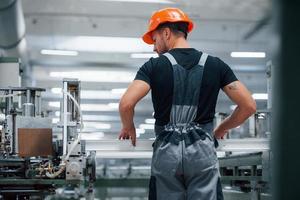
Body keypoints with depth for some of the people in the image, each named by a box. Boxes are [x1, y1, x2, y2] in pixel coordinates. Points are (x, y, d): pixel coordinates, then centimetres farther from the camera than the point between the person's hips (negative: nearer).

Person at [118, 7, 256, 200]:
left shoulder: (154, 66, -2)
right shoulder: (215, 65, 5)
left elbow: (126, 104, -15)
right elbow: (249, 106, 2)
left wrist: (128, 127, 6)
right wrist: (223, 128, 17)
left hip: (167, 152, -1)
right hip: (203, 151, 1)